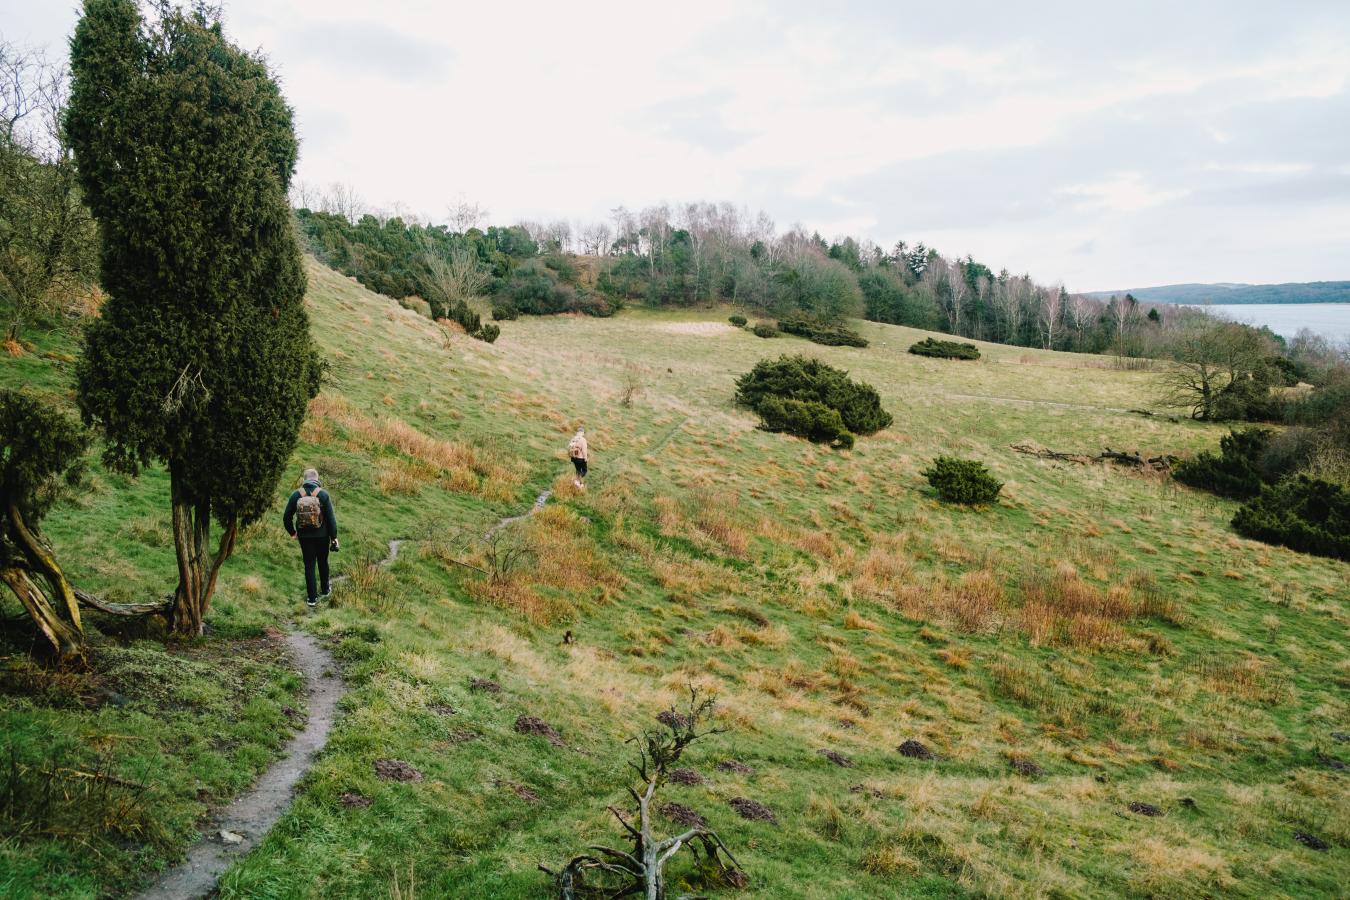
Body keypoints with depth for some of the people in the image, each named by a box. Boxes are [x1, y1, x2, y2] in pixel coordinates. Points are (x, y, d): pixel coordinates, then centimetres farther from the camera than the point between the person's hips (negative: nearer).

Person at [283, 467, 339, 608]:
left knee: (309, 566, 8)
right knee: (323, 563, 19)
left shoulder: (296, 495, -7)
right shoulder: (323, 494, -13)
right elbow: (331, 518, -12)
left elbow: (286, 517, -1)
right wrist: (334, 537, -3)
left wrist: (292, 532, 14)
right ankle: (325, 591, 34)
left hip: (304, 537, 1)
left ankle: (312, 599, 10)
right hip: (322, 536, -1)